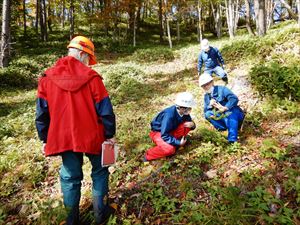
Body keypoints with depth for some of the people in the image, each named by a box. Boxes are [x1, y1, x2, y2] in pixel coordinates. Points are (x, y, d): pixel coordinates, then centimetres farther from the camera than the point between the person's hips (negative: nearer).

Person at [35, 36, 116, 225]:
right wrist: (109, 135, 3)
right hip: (92, 137, -2)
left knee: (70, 177, 18)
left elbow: (42, 114, 2)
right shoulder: (92, 77, -12)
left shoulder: (47, 79, -2)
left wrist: (46, 139, 13)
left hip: (64, 138, 3)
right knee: (99, 172, 20)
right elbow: (105, 110, -10)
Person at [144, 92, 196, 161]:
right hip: (158, 132, -6)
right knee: (169, 149, -32)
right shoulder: (169, 115, -34)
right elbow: (165, 135, -31)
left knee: (187, 125, -16)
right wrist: (178, 142, -30)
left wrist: (192, 124, -23)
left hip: (170, 130, 7)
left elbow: (190, 122, 1)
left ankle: (173, 142, -2)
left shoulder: (184, 112, -14)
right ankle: (148, 155, -8)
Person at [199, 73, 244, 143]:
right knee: (207, 114, -13)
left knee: (229, 114, -37)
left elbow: (234, 99, -23)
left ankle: (232, 140, -41)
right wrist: (210, 105, -19)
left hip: (233, 114, -5)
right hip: (223, 117, 5)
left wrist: (225, 108, -35)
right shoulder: (206, 96, 7)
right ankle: (226, 128, -18)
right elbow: (205, 110, 1)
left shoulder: (221, 89, -9)